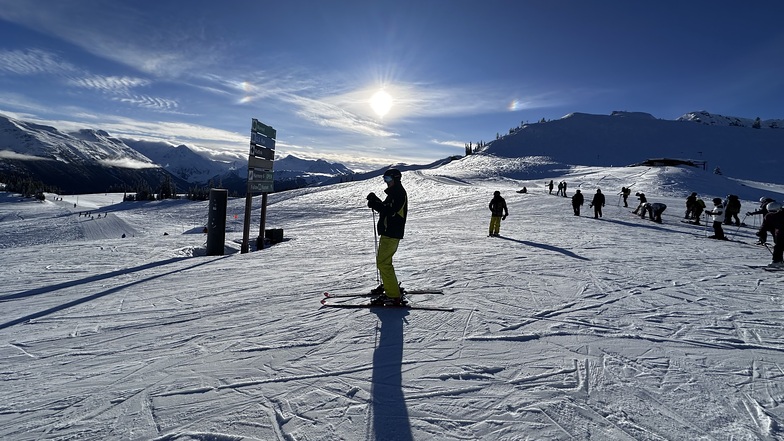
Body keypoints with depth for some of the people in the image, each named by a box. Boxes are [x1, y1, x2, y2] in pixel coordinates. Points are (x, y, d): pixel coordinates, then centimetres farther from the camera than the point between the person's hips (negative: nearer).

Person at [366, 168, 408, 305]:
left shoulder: (399, 193, -13)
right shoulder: (394, 193, 20)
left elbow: (390, 211, -23)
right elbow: (386, 207, 20)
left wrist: (374, 204, -21)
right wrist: (376, 201, 5)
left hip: (392, 233, -11)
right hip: (388, 232, 11)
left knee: (383, 262, -14)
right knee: (381, 259, 24)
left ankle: (394, 296, -13)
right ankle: (388, 285, 42)